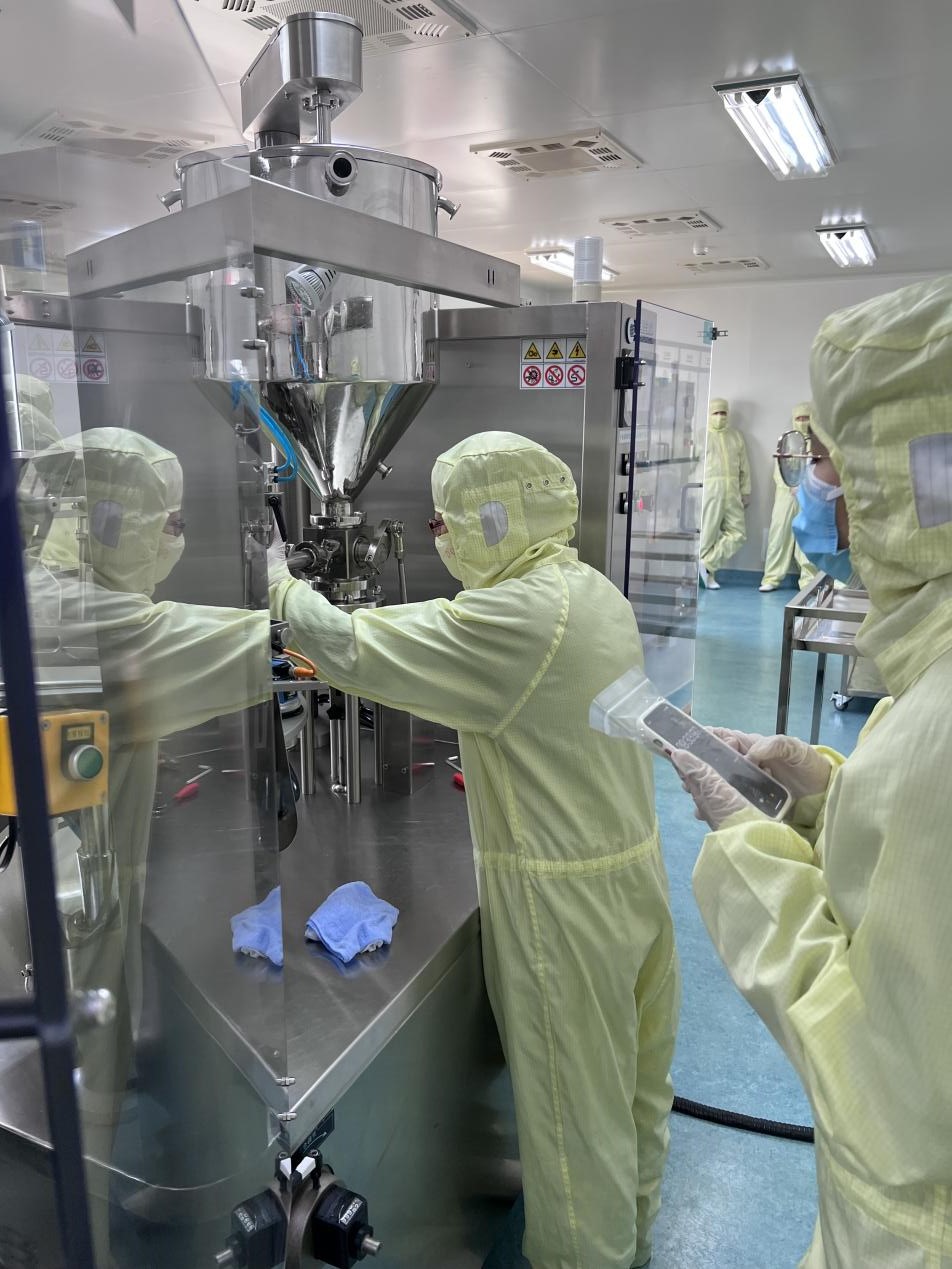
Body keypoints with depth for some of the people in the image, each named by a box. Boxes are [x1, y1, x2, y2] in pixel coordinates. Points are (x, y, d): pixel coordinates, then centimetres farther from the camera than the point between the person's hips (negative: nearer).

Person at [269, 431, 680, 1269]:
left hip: (565, 893, -9)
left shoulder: (515, 616, -24)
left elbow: (351, 650, -21)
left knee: (573, 1095, 12)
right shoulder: (597, 592, 4)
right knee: (634, 1070, 25)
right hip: (633, 864, 9)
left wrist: (282, 586, -3)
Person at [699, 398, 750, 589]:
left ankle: (708, 565, 3)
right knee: (707, 534, -3)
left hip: (732, 492, 5)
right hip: (709, 490, -5)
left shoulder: (736, 435, 17)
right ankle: (708, 574, 6)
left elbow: (744, 467, 16)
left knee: (738, 533, -2)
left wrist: (746, 491, 12)